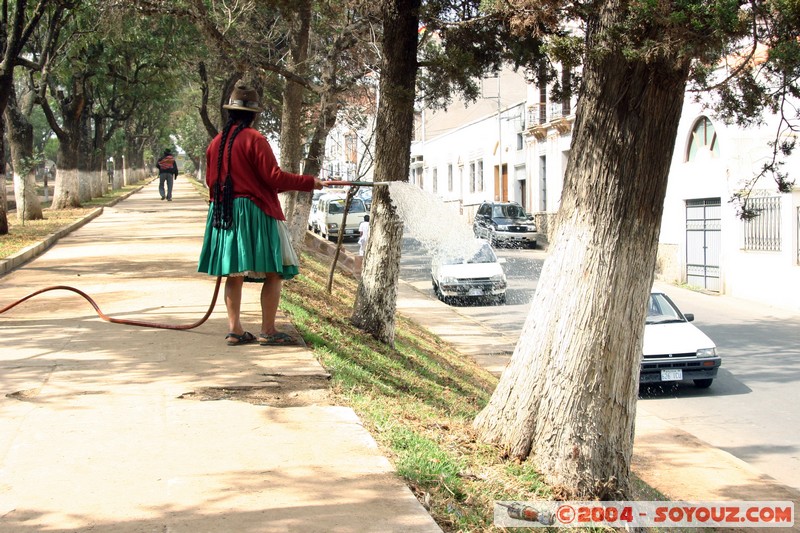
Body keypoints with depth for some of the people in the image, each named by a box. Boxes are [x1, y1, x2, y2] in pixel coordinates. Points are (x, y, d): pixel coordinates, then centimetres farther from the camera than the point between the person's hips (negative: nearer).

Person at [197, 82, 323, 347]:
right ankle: (268, 331, 0)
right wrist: (309, 182, -6)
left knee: (233, 273, 10)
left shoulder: (217, 142, 9)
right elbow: (274, 177, -14)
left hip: (223, 213, 7)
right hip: (254, 212, -7)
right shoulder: (254, 139, -11)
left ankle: (234, 329, 11)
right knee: (274, 272, 0)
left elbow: (211, 180, 16)